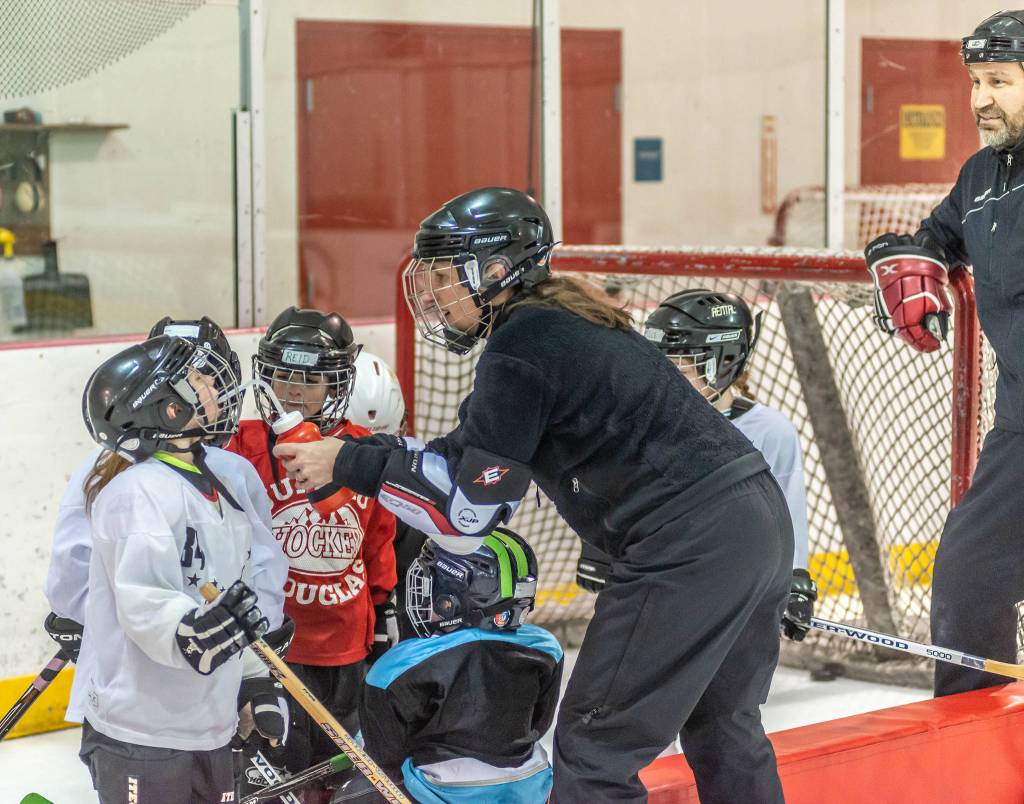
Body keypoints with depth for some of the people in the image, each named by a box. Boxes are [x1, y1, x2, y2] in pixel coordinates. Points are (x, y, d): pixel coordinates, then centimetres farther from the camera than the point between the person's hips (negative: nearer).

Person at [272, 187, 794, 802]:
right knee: (723, 729, 25)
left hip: (693, 546, -10)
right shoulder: (560, 321, 16)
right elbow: (475, 456, 19)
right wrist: (354, 457, 12)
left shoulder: (520, 347, -12)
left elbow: (469, 509, -10)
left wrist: (350, 464, -3)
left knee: (595, 751, -1)